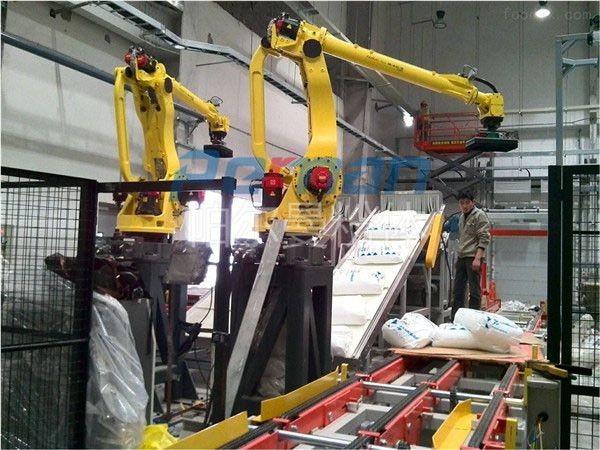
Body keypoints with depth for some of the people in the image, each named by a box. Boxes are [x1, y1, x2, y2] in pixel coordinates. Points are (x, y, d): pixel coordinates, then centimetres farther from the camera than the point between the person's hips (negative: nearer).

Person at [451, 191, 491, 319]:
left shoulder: (480, 215, -8)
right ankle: (455, 319, 17)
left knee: (474, 290, -5)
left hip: (473, 257, -8)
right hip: (461, 257, 9)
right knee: (458, 290, 10)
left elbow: (484, 238, -14)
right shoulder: (461, 217, 18)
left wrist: (477, 258, -21)